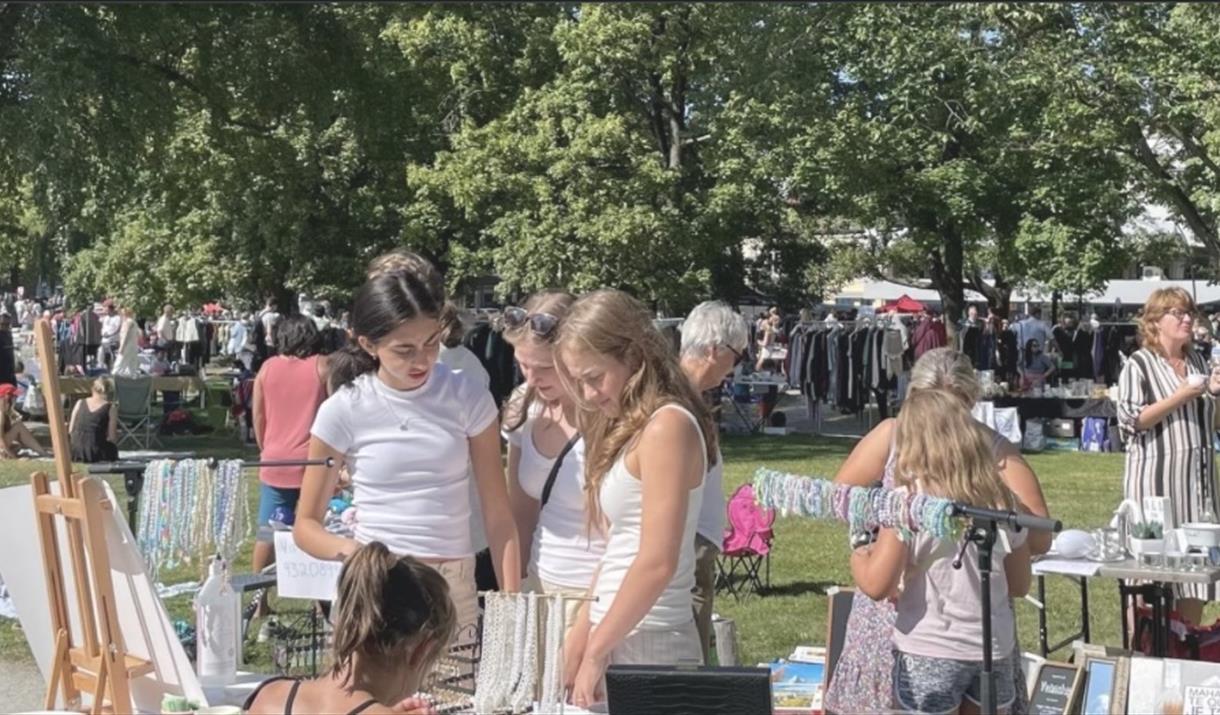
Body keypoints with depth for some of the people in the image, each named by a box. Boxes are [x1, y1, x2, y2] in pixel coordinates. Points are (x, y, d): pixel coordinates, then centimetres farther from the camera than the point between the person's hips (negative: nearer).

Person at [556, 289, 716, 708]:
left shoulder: (667, 426, -14)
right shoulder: (627, 428, 14)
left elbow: (657, 563, -19)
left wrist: (595, 651, -14)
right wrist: (583, 631, 13)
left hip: (649, 642, -8)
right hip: (619, 635, 8)